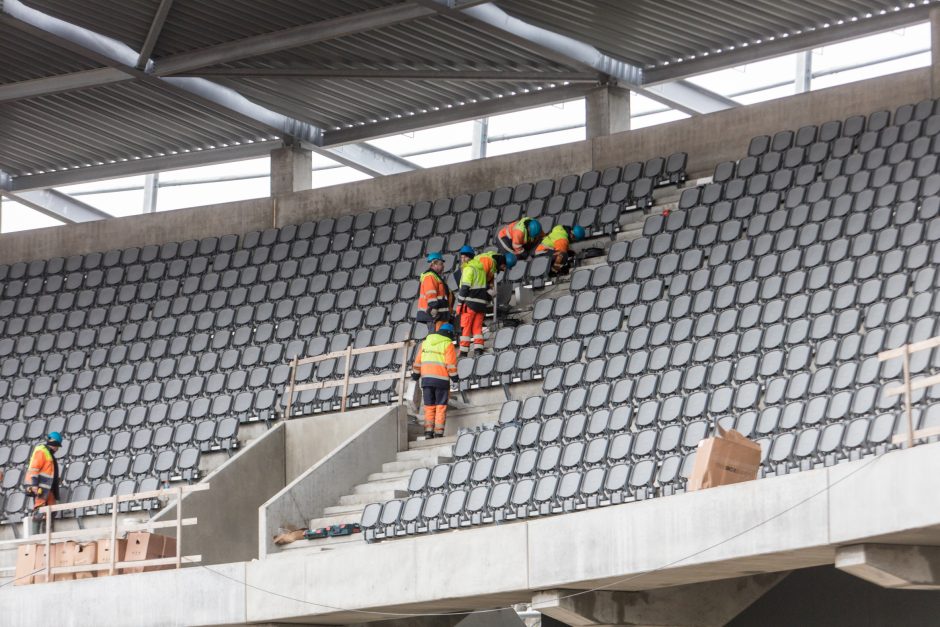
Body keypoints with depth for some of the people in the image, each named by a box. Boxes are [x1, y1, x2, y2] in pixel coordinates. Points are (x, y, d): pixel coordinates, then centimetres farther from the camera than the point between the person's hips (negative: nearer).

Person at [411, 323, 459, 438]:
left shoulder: (426, 342, 12)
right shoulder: (448, 344, -4)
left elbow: (418, 361, 13)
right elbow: (451, 364, -9)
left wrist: (415, 376, 19)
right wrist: (454, 378, -3)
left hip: (426, 378, 4)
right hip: (441, 379, -4)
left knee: (429, 406, 9)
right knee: (441, 407, 1)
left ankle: (428, 431, 0)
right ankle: (438, 432, -4)